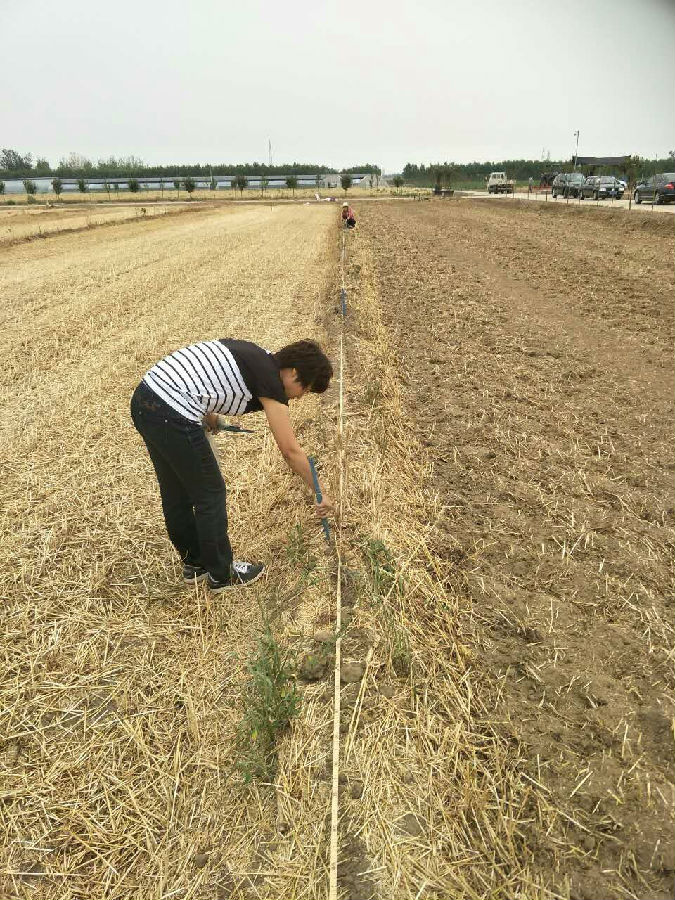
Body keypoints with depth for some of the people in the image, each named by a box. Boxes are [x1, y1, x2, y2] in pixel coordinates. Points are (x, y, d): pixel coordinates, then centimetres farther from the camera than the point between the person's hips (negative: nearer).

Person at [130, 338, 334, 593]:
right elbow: (291, 451, -5)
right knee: (210, 494, 7)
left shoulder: (253, 354, 18)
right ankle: (221, 574, 24)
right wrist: (321, 493, 4)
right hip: (171, 416, -10)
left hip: (144, 399, 10)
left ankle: (194, 563, 38)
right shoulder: (270, 379, -6)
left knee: (175, 491, 21)